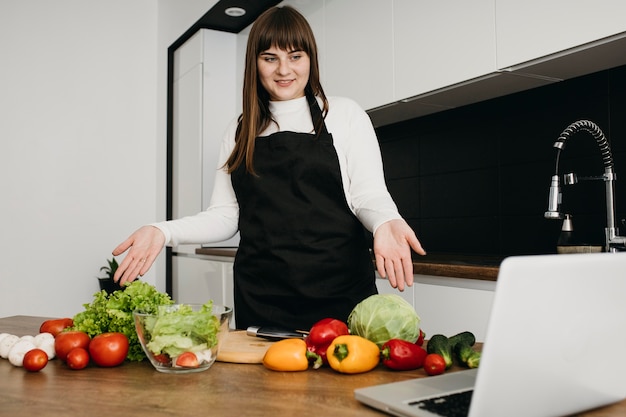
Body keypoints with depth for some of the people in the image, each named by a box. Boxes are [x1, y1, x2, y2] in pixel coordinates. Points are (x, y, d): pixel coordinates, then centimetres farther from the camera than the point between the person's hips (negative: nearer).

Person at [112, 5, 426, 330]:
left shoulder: (344, 115, 6)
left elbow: (368, 196, -1)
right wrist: (164, 231, -5)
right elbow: (225, 215, 11)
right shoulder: (240, 131, 15)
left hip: (338, 291, -2)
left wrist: (386, 223, -23)